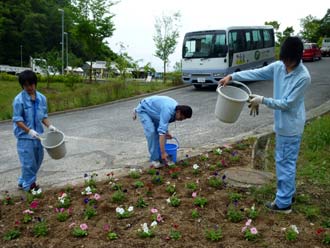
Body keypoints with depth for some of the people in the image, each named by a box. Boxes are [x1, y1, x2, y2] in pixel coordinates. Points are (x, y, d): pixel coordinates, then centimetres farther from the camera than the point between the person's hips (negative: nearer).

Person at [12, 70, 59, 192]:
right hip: (24, 136, -6)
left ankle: (23, 182, 34)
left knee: (38, 160, 15)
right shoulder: (19, 100, -14)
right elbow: (17, 119, -14)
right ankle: (28, 185, 21)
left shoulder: (42, 98, 2)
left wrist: (49, 126, -6)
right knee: (28, 162, 1)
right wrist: (29, 131, -25)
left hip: (37, 135, 6)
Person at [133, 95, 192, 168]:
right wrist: (163, 153, -42)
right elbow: (161, 132, -42)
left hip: (153, 111, 8)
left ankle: (160, 157, 8)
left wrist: (166, 132, 3)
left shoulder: (176, 107, -12)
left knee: (159, 130, -1)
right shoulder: (168, 111, -38)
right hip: (144, 109, -8)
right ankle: (154, 159, -12)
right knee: (151, 132, -20)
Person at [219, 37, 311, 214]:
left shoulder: (303, 77, -22)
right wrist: (232, 76, -5)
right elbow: (256, 73, 4)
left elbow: (287, 103, -21)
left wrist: (262, 100, -20)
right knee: (284, 161, 19)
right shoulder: (278, 66, -1)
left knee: (285, 163, -1)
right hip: (281, 124, 8)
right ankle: (288, 192, 34)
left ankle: (283, 203, 10)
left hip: (291, 126, -8)